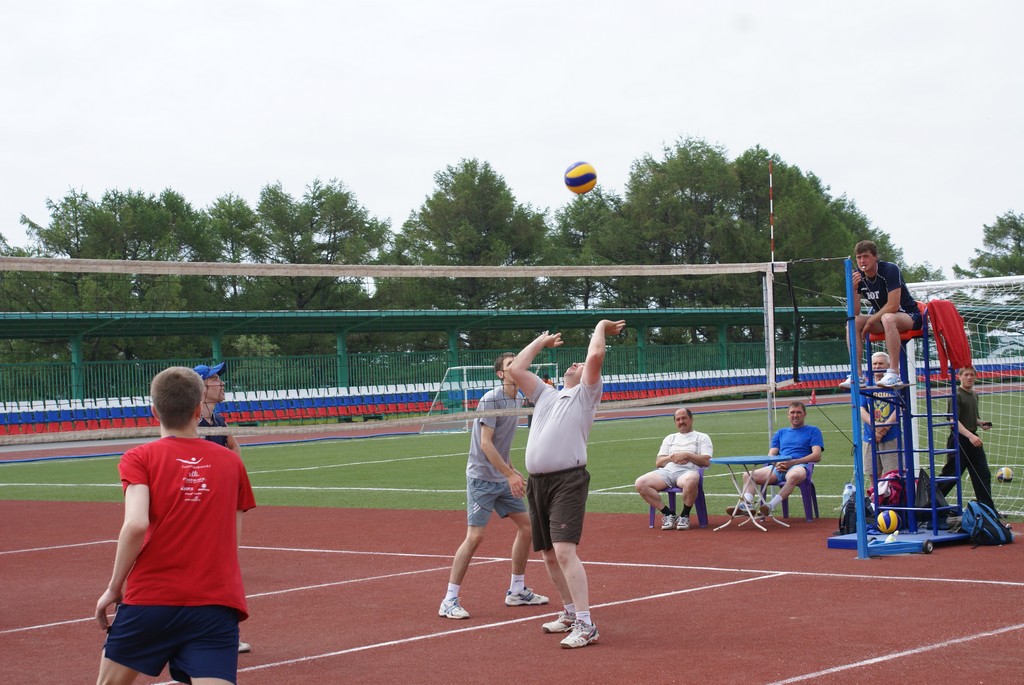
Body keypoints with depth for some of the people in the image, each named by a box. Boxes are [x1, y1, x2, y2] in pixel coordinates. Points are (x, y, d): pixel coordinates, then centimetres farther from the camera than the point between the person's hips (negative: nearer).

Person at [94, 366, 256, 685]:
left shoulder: (140, 458, 2)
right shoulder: (231, 462, 12)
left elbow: (136, 524, -12)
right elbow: (233, 537, 14)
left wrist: (114, 587, -3)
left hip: (150, 598, -1)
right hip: (217, 602, 1)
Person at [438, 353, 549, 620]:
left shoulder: (519, 400, 9)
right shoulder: (490, 400, -17)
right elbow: (485, 444, -21)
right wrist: (510, 475, -24)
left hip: (503, 478, 9)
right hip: (482, 477, -9)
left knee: (525, 525, 10)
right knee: (475, 535, -13)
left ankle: (517, 591, 23)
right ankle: (449, 601, -8)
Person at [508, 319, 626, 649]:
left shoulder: (586, 394, 8)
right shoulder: (546, 395, 25)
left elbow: (595, 356, -6)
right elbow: (515, 369, 24)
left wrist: (601, 327, 11)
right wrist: (541, 341, 32)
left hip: (568, 480, -7)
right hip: (537, 482, 7)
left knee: (564, 551, -18)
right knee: (549, 554, 12)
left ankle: (586, 626, -20)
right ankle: (571, 613, 27)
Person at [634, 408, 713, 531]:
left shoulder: (702, 437, 18)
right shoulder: (669, 438, 31)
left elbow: (707, 461, 2)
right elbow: (658, 462, 22)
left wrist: (686, 455, -7)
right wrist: (671, 457, 2)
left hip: (688, 471, -4)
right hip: (667, 471, 4)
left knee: (690, 481, -44)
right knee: (640, 483, -24)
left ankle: (685, 515, -20)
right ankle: (668, 514, -15)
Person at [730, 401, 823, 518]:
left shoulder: (813, 431, 15)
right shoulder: (781, 433, 29)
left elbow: (817, 456, 0)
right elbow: (771, 455, 21)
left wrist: (792, 462, -12)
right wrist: (776, 464, -6)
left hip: (800, 465, -5)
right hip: (778, 468, 5)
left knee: (794, 475, -43)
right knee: (748, 475, -17)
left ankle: (771, 506, -50)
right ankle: (747, 504, -39)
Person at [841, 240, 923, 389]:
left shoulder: (890, 270, -21)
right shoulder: (858, 276, -4)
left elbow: (893, 306, -26)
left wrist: (871, 321, -19)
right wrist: (854, 289, -24)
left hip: (909, 316, -6)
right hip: (881, 318, 6)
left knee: (888, 318, -38)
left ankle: (894, 373, -39)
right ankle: (856, 374, -19)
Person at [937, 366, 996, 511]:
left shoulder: (974, 395, 14)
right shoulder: (957, 395, -13)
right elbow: (954, 421, -23)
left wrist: (980, 423, 6)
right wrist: (970, 436, -34)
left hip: (973, 439, 8)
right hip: (959, 440, -8)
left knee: (983, 474, 6)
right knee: (951, 475, -3)